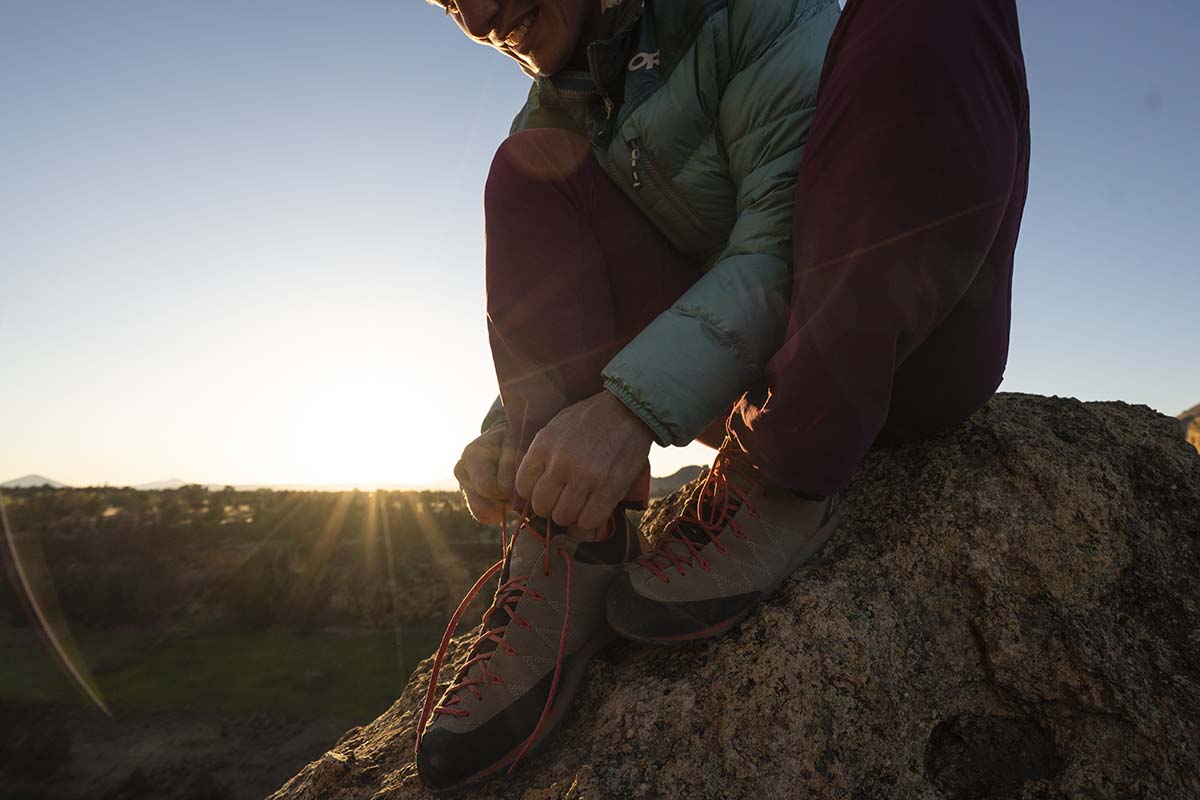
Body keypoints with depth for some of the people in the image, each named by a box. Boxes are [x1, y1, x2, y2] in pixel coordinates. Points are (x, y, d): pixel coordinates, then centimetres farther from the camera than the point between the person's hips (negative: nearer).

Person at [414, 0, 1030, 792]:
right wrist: (510, 427, -19)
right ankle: (573, 561, -20)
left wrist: (632, 404, -33)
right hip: (755, 384, 4)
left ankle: (781, 486, -25)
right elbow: (548, 336, 2)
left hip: (913, 358, -3)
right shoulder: (554, 122, 8)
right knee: (534, 166, -5)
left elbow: (786, 239, -22)